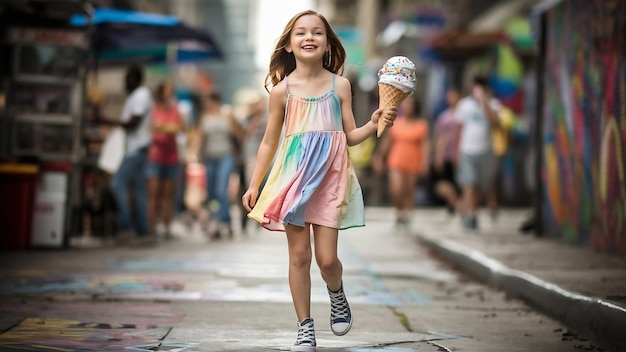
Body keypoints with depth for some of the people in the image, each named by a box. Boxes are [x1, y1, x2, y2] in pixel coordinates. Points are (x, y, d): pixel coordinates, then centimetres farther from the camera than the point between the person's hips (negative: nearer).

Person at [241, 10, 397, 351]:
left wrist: (374, 124, -11)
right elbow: (269, 142, 8)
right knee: (299, 255, 1)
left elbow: (350, 136, 8)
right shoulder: (283, 89, 2)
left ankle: (337, 296, 28)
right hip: (294, 175, 0)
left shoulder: (340, 85, 4)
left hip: (330, 177, 0)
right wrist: (253, 185, 6)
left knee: (326, 257, -6)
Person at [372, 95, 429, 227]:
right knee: (396, 190, -11)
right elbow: (386, 141, 12)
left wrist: (424, 163, -12)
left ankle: (406, 215, 21)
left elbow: (425, 144, -4)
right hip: (396, 161, 1)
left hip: (413, 162, -1)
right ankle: (398, 211, 13)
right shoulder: (396, 123, 5)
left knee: (409, 191, 6)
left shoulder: (421, 125, -1)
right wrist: (379, 158, 12)